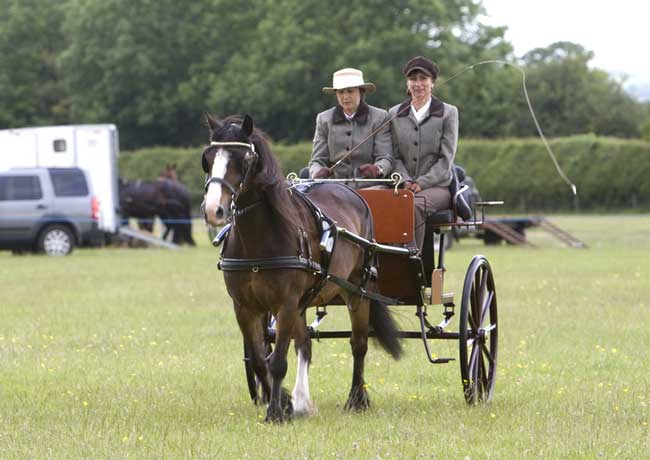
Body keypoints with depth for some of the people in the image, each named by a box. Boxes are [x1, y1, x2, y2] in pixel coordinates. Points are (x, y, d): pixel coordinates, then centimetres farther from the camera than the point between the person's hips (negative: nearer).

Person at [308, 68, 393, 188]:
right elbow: (317, 160, 10)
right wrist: (318, 173, -15)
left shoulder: (379, 117, 6)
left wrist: (377, 169, -25)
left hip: (368, 187, -2)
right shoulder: (324, 119, 13)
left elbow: (386, 158, -1)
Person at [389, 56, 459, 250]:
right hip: (404, 187, 2)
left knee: (415, 205, -36)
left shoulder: (448, 113, 6)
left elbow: (446, 159, 0)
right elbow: (395, 156, 10)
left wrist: (421, 183, -12)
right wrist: (406, 181, -9)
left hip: (437, 185, -2)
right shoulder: (395, 114, 16)